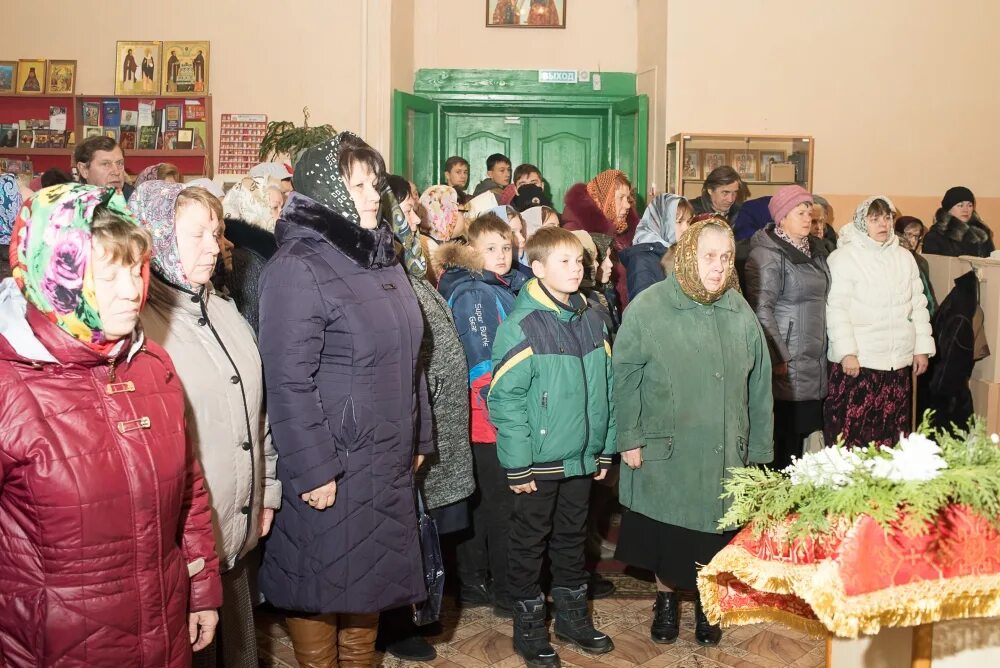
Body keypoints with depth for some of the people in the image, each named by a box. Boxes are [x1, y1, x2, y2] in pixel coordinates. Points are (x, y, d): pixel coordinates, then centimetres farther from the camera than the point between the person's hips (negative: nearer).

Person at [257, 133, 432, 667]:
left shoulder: (383, 258, 10)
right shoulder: (297, 267, -15)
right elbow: (289, 381, -19)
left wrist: (419, 438, 15)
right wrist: (313, 470, -20)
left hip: (386, 461, 7)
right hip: (332, 466, -7)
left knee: (370, 579, 18)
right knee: (323, 587, 7)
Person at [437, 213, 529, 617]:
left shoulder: (511, 286, 13)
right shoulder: (472, 294, -12)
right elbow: (480, 364, -18)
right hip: (488, 418, -8)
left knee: (481, 504, 15)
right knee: (503, 507, 1)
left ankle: (474, 584, 26)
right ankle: (507, 594, 12)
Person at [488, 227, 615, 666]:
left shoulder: (592, 320, 5)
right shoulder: (521, 326, -14)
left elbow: (605, 387, 9)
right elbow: (505, 398, -16)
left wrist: (604, 448, 9)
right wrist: (518, 463, -16)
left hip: (582, 457, 6)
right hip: (539, 461, -5)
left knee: (572, 538, 19)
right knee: (530, 543, 10)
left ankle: (572, 615, 36)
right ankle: (528, 626, 25)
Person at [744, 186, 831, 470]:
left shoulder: (815, 250, 15)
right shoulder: (767, 255, -11)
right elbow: (761, 310, -16)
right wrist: (779, 359, -17)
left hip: (813, 362, 8)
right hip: (786, 366, -8)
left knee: (801, 432, 11)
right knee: (781, 438, -3)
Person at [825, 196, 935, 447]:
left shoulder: (904, 257, 13)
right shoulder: (844, 257, -5)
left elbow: (918, 305, 16)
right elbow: (836, 309, -10)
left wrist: (922, 348, 11)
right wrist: (846, 353, -15)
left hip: (899, 361, 5)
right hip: (857, 361, -5)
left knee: (891, 431, 6)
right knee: (851, 429, -7)